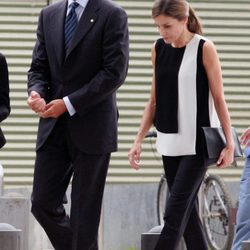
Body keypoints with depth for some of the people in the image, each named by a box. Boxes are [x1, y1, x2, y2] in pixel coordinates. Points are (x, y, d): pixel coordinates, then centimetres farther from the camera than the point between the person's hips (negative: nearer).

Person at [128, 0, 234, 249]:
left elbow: (218, 98, -7)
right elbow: (154, 101, 12)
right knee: (187, 211, 8)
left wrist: (229, 143, -8)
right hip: (169, 142, 6)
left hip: (197, 143, -6)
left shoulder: (204, 49, -9)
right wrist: (138, 140, 6)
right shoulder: (158, 49, 6)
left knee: (175, 212, -11)